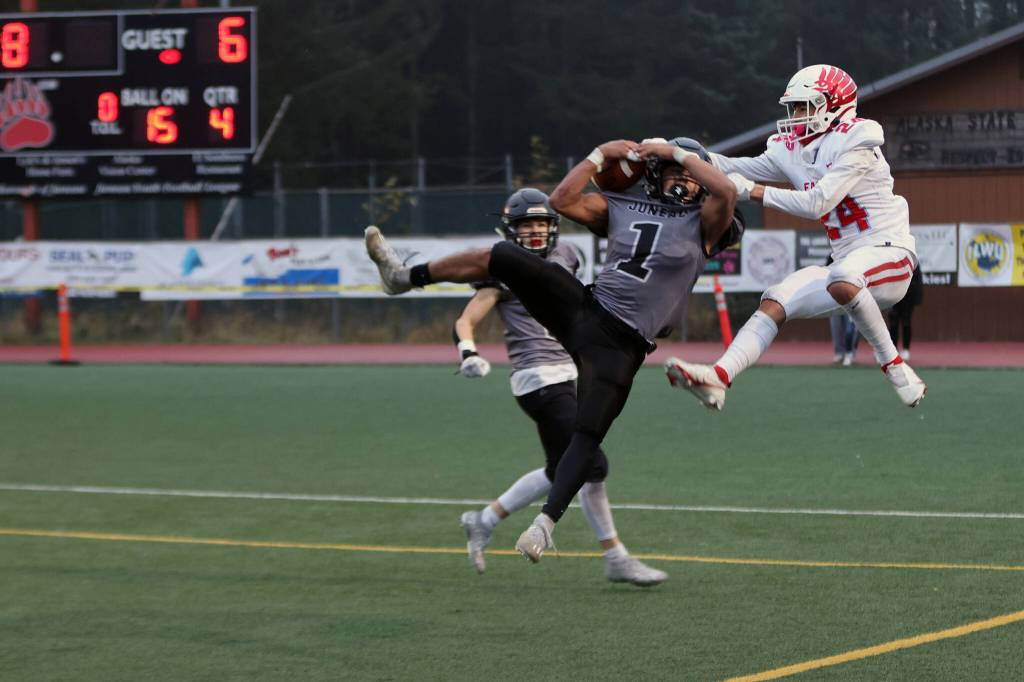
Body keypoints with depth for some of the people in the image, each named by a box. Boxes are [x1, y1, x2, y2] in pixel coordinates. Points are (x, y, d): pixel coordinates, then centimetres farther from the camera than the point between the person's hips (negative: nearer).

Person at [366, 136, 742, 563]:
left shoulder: (701, 224, 1)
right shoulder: (620, 209, 13)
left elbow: (727, 191, -18)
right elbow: (562, 200, 8)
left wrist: (677, 152, -10)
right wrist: (601, 155, 10)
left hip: (620, 346, -4)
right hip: (584, 307, 4)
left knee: (587, 438, -13)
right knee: (501, 257, -5)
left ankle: (546, 522, -8)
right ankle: (405, 277, 7)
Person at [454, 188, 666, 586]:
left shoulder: (563, 256, 13)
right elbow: (465, 321, -10)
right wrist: (468, 353, -28)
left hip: (566, 376, 9)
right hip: (540, 380, -9)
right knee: (592, 465, -13)